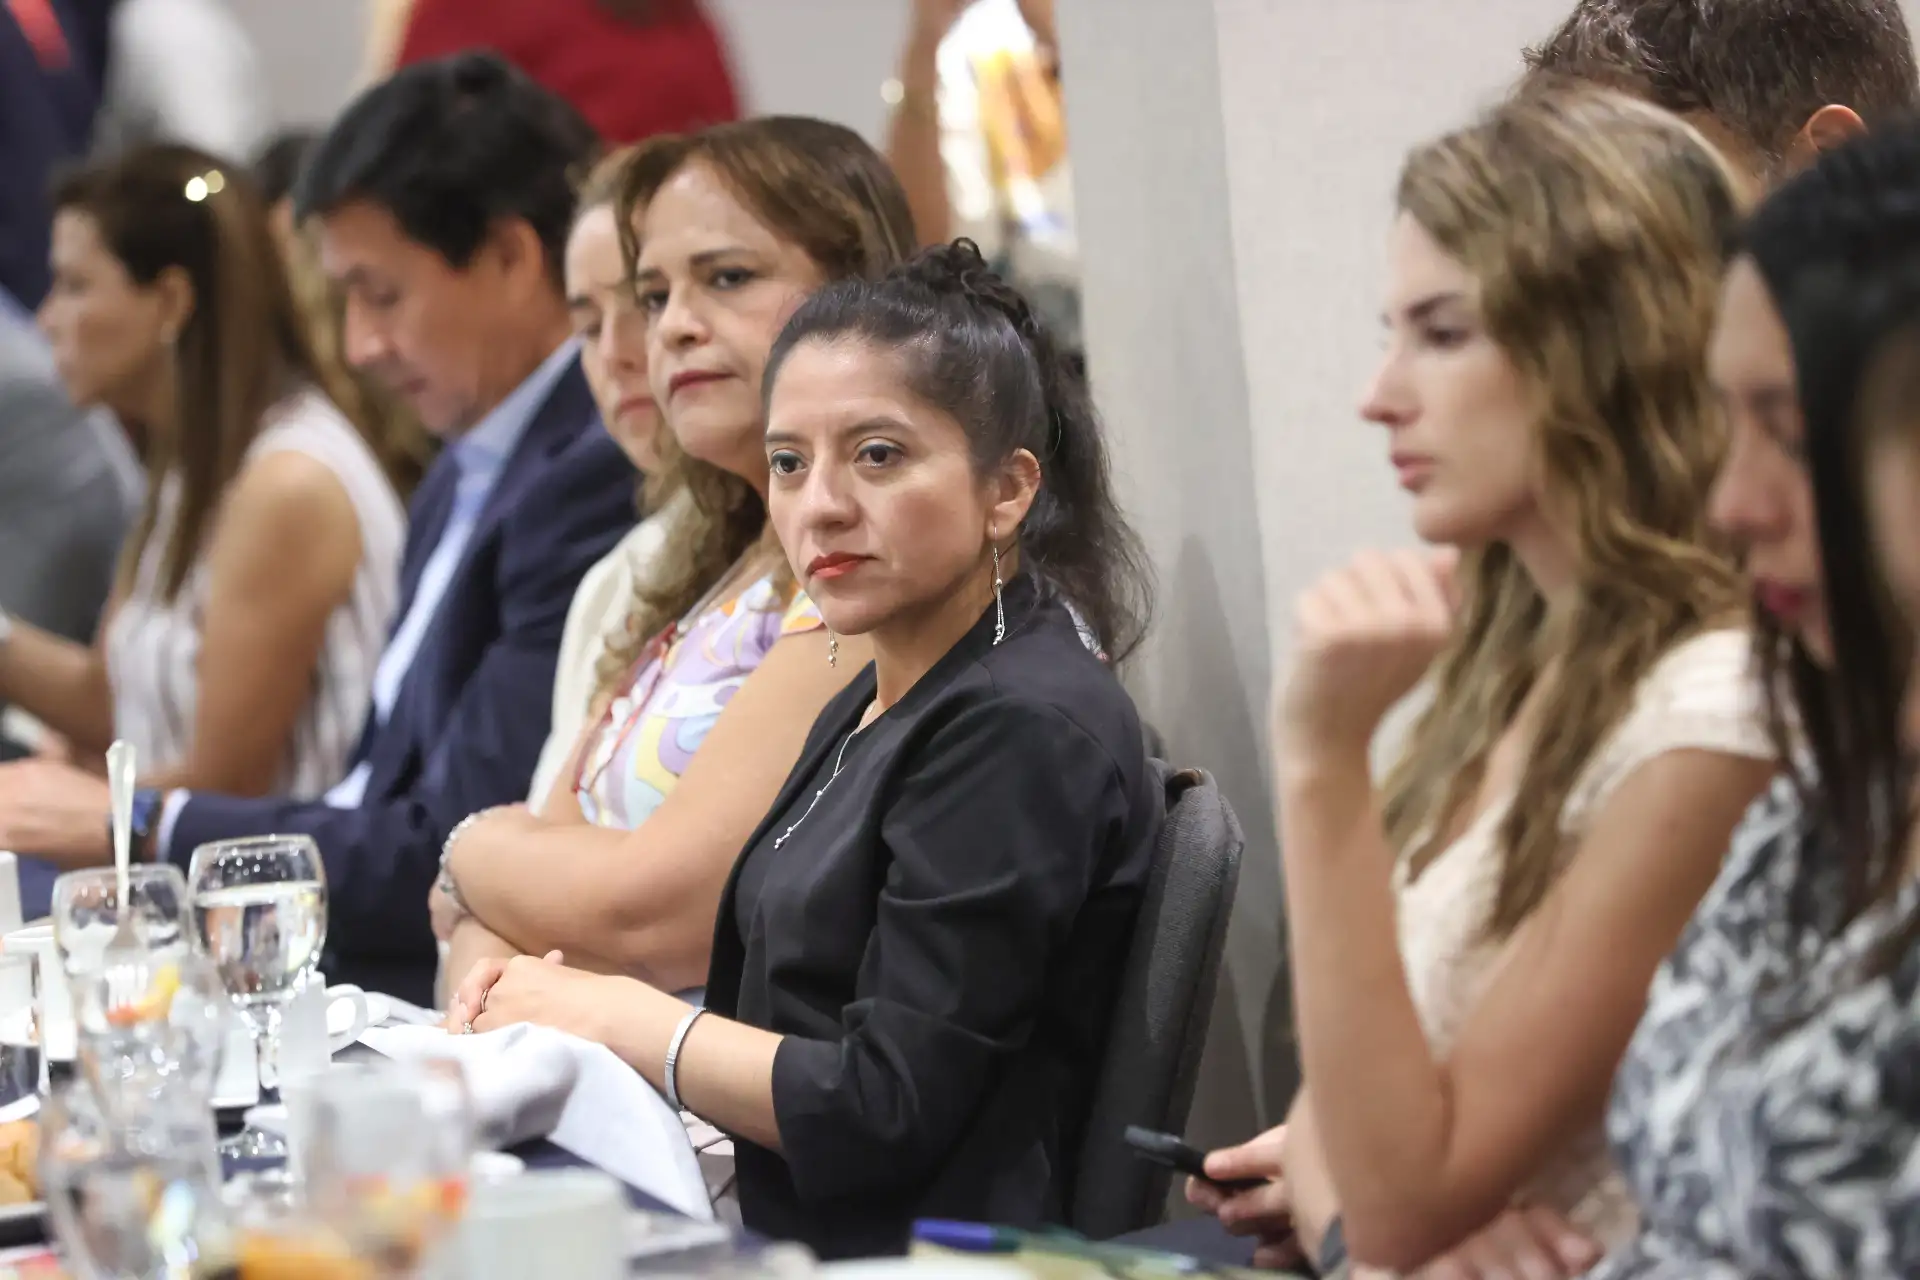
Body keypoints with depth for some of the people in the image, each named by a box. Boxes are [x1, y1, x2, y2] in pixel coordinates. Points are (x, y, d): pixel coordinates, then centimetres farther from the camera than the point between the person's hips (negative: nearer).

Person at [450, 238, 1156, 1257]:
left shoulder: (1025, 730, -13)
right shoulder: (863, 713, 17)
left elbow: (883, 1113, -17)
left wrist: (617, 1014, -7)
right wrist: (567, 1002, 1)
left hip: (916, 1256, -9)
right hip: (792, 1237, 9)